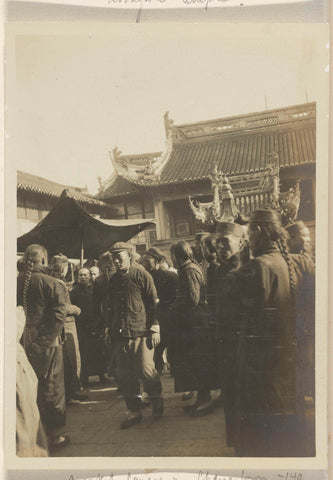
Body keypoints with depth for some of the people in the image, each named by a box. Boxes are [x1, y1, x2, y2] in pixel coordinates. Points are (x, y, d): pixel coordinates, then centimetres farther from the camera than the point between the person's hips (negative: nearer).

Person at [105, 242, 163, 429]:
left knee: (145, 370, -6)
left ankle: (157, 400, 22)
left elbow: (154, 303, -3)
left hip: (141, 331, -5)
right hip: (120, 333, 5)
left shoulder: (142, 275, -2)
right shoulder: (113, 280, 14)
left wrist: (155, 328, -7)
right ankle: (135, 411, 19)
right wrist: (109, 329, 18)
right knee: (125, 375, 5)